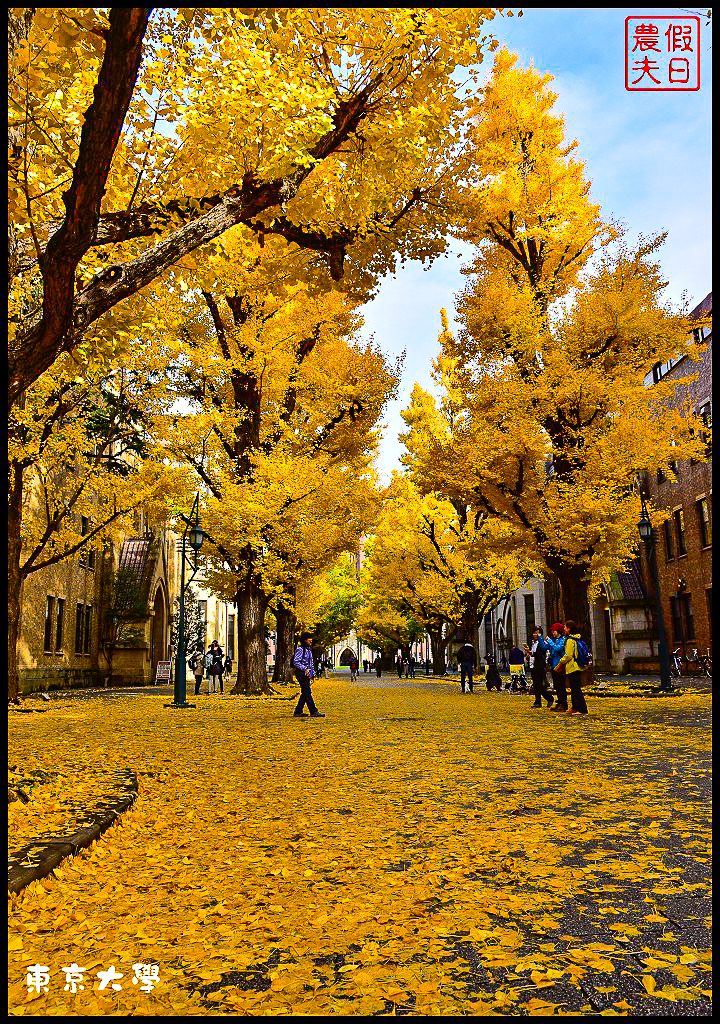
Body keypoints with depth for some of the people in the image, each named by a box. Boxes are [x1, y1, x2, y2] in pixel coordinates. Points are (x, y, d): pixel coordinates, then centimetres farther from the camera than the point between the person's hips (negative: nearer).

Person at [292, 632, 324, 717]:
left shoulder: (309, 649, 17)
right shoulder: (300, 649, -12)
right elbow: (296, 662, -18)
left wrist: (312, 673, 19)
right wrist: (304, 669, -26)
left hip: (307, 673, 9)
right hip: (301, 673, -9)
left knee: (305, 693, 9)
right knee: (307, 692, -8)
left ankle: (298, 711, 14)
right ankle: (313, 711, -9)